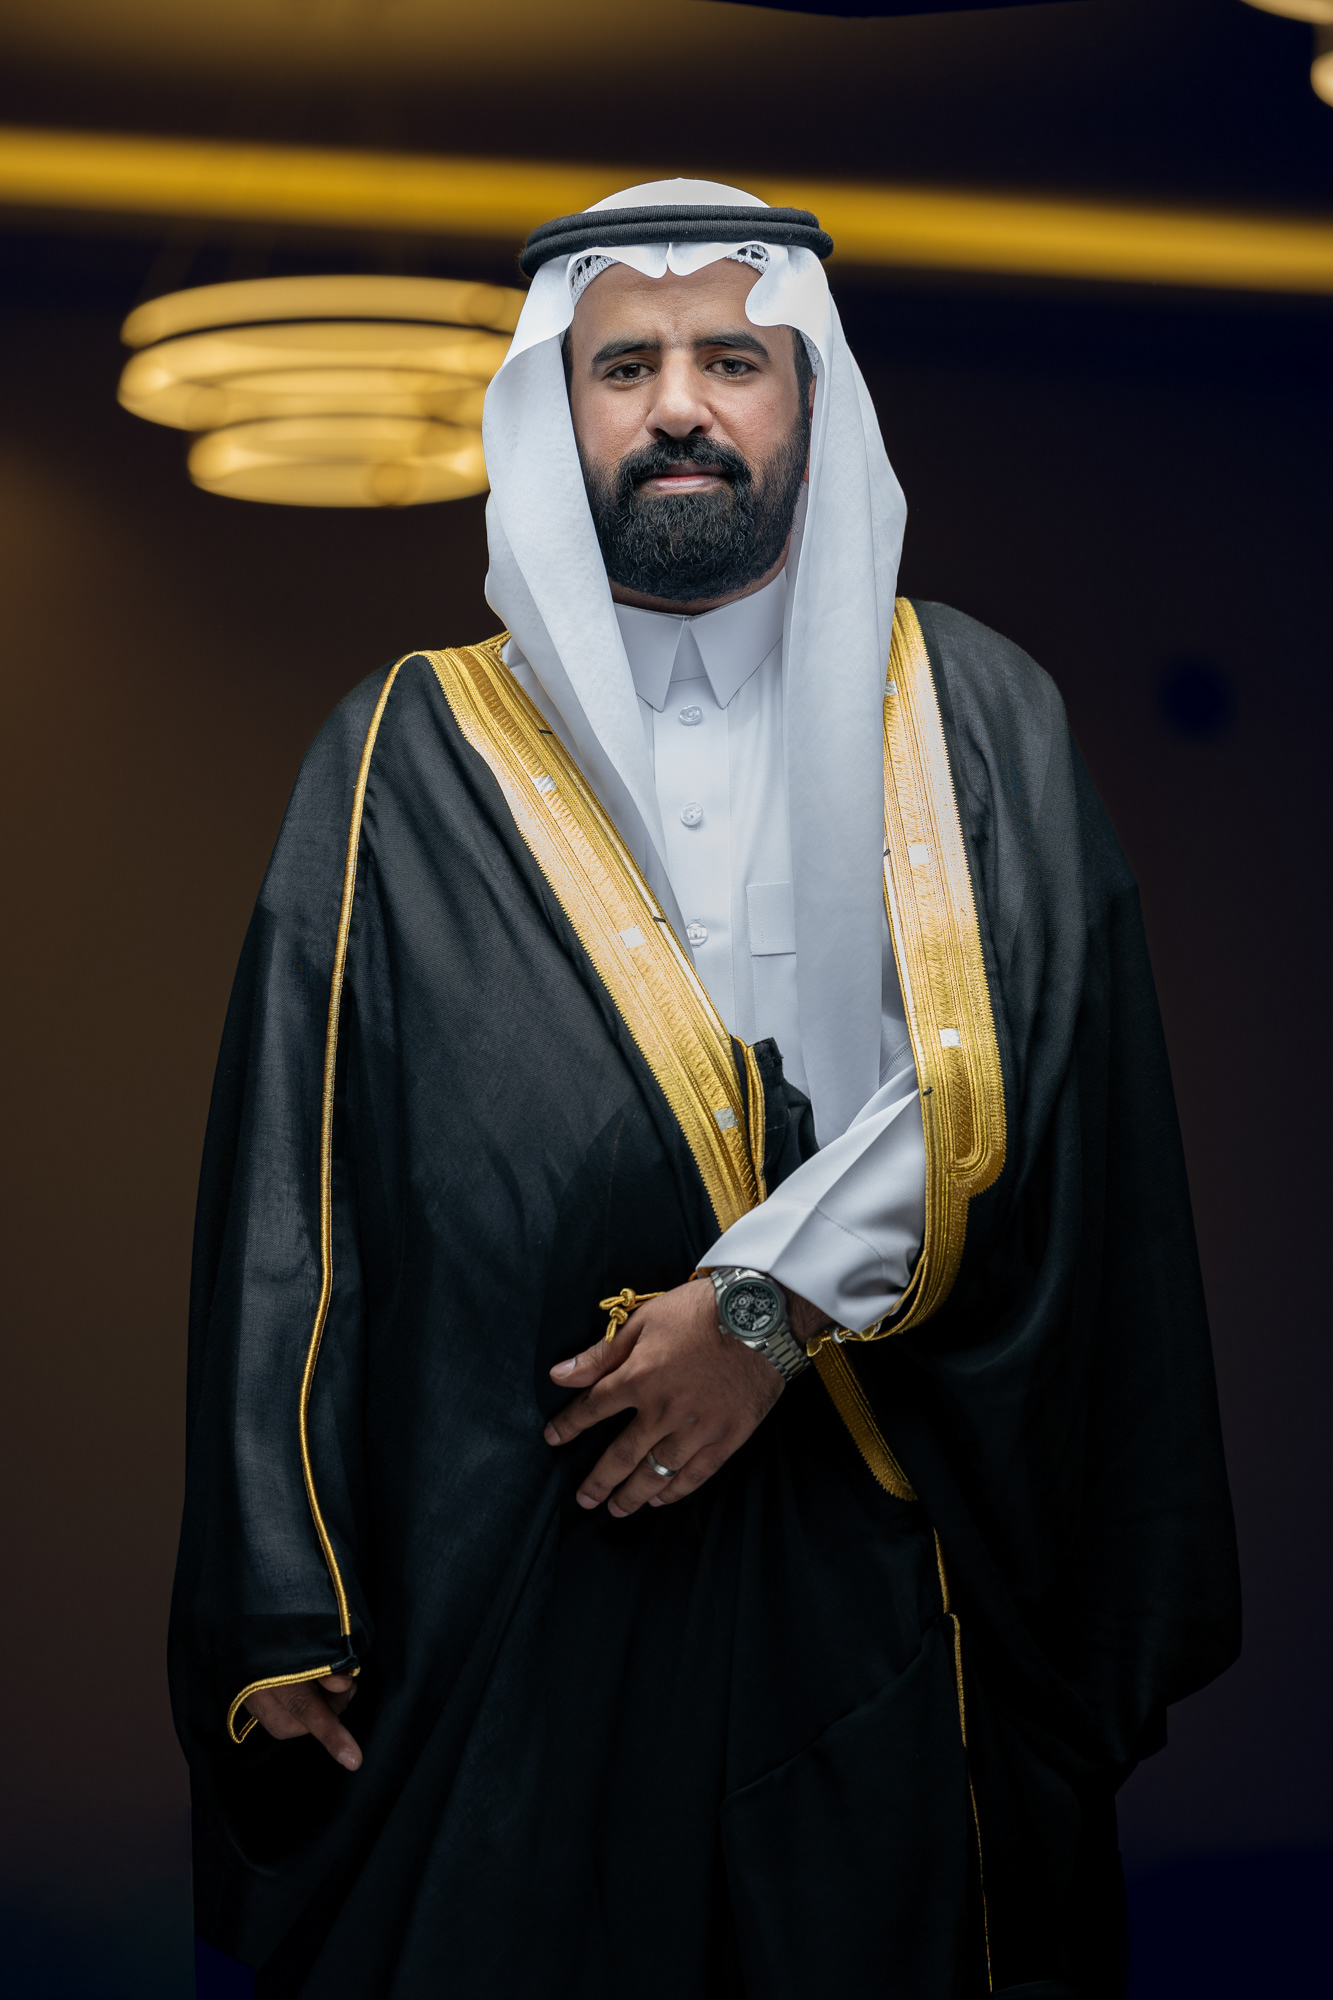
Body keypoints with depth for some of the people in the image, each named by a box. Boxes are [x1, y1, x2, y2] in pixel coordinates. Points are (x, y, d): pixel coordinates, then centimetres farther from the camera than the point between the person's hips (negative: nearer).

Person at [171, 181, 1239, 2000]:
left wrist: (776, 1300, -18)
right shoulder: (416, 758, 5)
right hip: (512, 1585, 0)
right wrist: (286, 1612, -6)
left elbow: (1017, 1078, -6)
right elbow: (296, 1194, 0)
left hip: (891, 1584, 1)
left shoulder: (974, 723, 8)